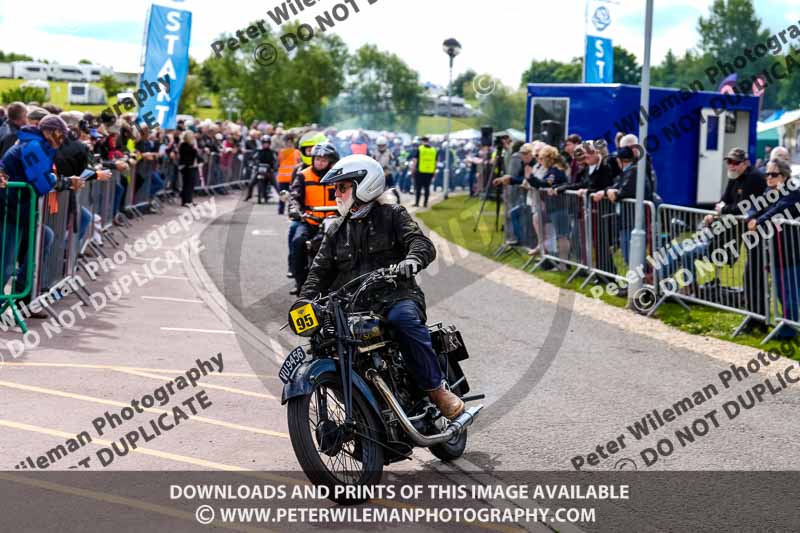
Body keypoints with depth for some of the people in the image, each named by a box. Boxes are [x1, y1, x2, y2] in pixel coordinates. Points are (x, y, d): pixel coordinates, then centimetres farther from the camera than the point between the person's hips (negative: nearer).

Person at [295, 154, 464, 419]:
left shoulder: (392, 215, 8)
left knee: (403, 318, -38)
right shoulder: (336, 231, 22)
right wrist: (304, 301, -4)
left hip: (397, 297, -5)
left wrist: (412, 259, -32)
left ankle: (436, 388, -27)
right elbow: (321, 271, 16)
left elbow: (422, 242, -7)